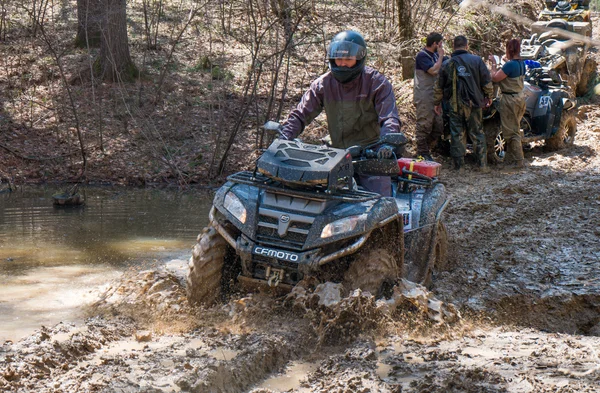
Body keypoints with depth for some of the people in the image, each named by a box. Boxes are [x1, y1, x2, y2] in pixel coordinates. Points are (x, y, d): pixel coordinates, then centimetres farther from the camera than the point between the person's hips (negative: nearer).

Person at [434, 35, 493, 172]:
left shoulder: (448, 64, 1)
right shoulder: (477, 60, -1)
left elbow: (439, 87, 7)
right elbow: (487, 82, 2)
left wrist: (437, 102, 20)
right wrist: (488, 97, 18)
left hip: (455, 104, 0)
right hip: (473, 104, 0)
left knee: (456, 134, 6)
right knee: (477, 133, 8)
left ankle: (459, 165, 6)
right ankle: (483, 164, 7)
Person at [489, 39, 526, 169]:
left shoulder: (510, 65, -21)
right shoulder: (521, 64, 7)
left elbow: (495, 78, -17)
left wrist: (494, 64, -5)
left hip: (510, 99, -9)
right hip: (520, 97, 9)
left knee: (511, 132, -2)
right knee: (515, 130, 17)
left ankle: (518, 161, 0)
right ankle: (510, 158, 25)